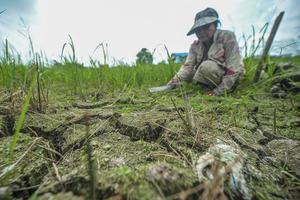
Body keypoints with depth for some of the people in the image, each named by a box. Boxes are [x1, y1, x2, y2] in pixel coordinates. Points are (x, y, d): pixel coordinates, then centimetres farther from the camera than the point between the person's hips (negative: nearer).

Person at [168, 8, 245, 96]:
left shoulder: (227, 37, -17)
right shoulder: (195, 45, -2)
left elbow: (234, 69, -23)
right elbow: (188, 66, -14)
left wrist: (218, 92, -28)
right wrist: (176, 79, -33)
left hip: (228, 78, -6)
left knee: (206, 66, -31)